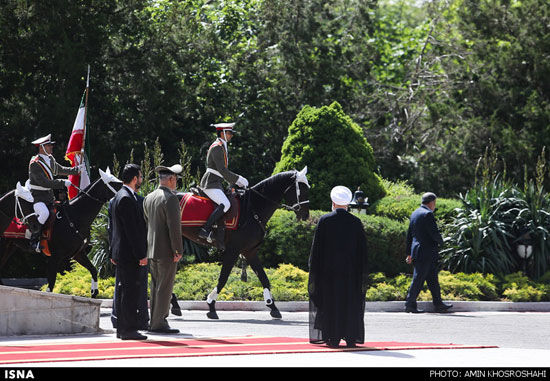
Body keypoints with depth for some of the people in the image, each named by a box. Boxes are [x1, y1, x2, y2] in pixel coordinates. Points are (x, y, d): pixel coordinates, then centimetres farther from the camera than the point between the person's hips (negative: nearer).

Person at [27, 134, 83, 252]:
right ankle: (34, 240, -21)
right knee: (44, 213, -31)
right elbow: (43, 182, -25)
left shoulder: (50, 159, 9)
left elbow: (60, 170, 28)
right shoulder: (35, 164, -19)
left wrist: (77, 169, 25)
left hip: (49, 196, 9)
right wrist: (62, 183, -26)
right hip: (37, 196, -9)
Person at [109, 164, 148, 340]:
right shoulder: (126, 199, -16)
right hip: (129, 253, -11)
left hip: (121, 253, 11)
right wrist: (141, 254, -19)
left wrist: (114, 253, 23)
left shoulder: (118, 197, 16)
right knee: (130, 291, -8)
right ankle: (129, 329, -8)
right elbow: (132, 230, -20)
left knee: (123, 291, 13)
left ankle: (122, 329, 17)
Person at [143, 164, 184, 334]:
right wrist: (179, 250, -15)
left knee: (156, 287, 12)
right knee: (164, 288, -5)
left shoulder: (148, 198, 11)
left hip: (152, 250, 8)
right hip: (167, 250, -8)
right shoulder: (170, 199, -14)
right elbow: (174, 226, -18)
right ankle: (159, 323, -5)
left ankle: (155, 322, 15)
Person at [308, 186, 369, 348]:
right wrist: (362, 273, 11)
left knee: (331, 301, 3)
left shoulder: (324, 221, -5)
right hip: (351, 271, 2)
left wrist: (314, 269, 3)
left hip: (329, 269, -2)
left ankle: (333, 338, 0)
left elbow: (316, 248, -4)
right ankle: (350, 337, 5)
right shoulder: (356, 222, 1)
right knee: (350, 303, 7)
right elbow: (362, 250, 4)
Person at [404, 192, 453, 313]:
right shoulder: (428, 214, -14)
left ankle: (438, 304, 16)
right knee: (418, 279, -5)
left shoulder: (414, 213, 14)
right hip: (426, 253, -9)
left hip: (417, 252, 9)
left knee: (432, 279, 13)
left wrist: (409, 253, 21)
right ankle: (410, 304, -2)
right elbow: (435, 234, -18)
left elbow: (409, 235, 17)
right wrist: (440, 241, 4)